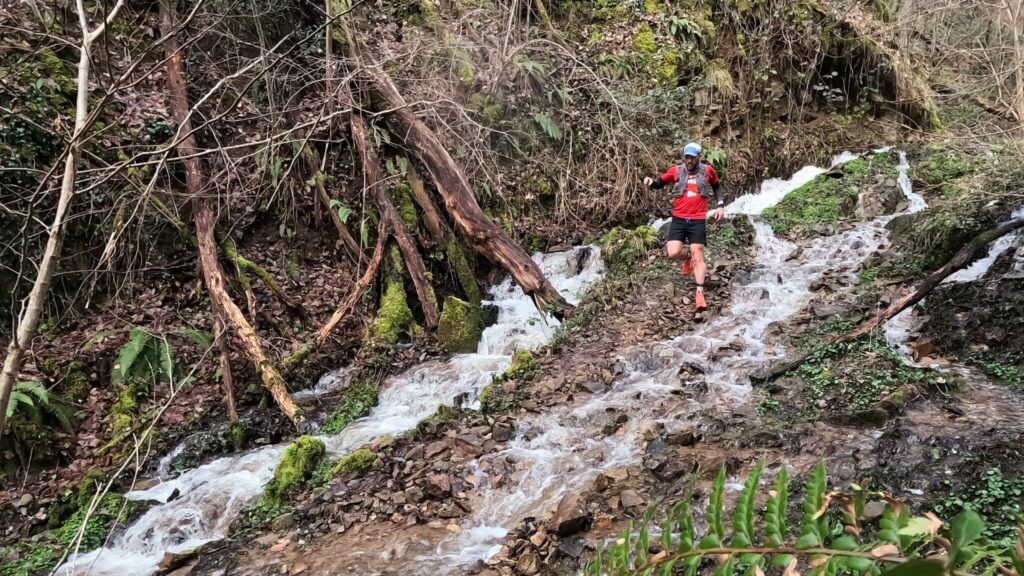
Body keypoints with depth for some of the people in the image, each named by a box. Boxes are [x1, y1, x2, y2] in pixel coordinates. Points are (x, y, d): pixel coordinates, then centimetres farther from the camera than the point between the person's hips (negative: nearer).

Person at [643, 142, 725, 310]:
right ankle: (687, 256, 23)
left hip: (698, 220, 0)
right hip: (678, 219, 1)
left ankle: (700, 292, 4)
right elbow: (660, 182, 14)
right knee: (673, 253, -14)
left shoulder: (707, 170, 4)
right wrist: (650, 181, -9)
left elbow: (717, 186, 22)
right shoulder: (676, 170, 2)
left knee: (698, 255, -2)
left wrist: (720, 205, 12)